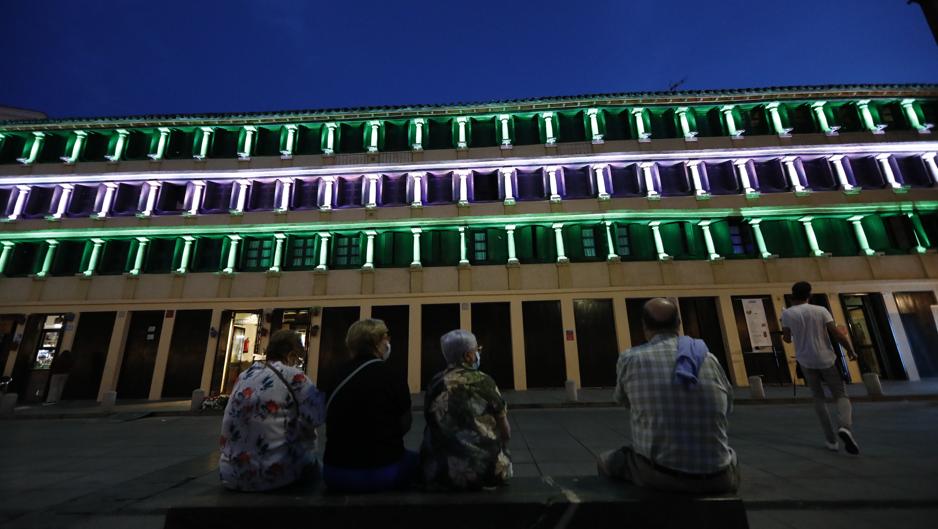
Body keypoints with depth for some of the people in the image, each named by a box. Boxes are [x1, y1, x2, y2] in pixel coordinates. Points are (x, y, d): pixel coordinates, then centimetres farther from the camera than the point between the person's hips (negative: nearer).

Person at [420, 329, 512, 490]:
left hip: (442, 474, 3)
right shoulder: (483, 381, -8)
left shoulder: (434, 385, -1)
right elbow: (506, 433, 0)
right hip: (487, 470, -2)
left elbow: (434, 431, 10)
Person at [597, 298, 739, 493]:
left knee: (606, 460, 24)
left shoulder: (630, 358, -8)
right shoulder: (709, 359, 1)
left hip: (657, 474, -3)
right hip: (716, 479, 3)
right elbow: (728, 407, 19)